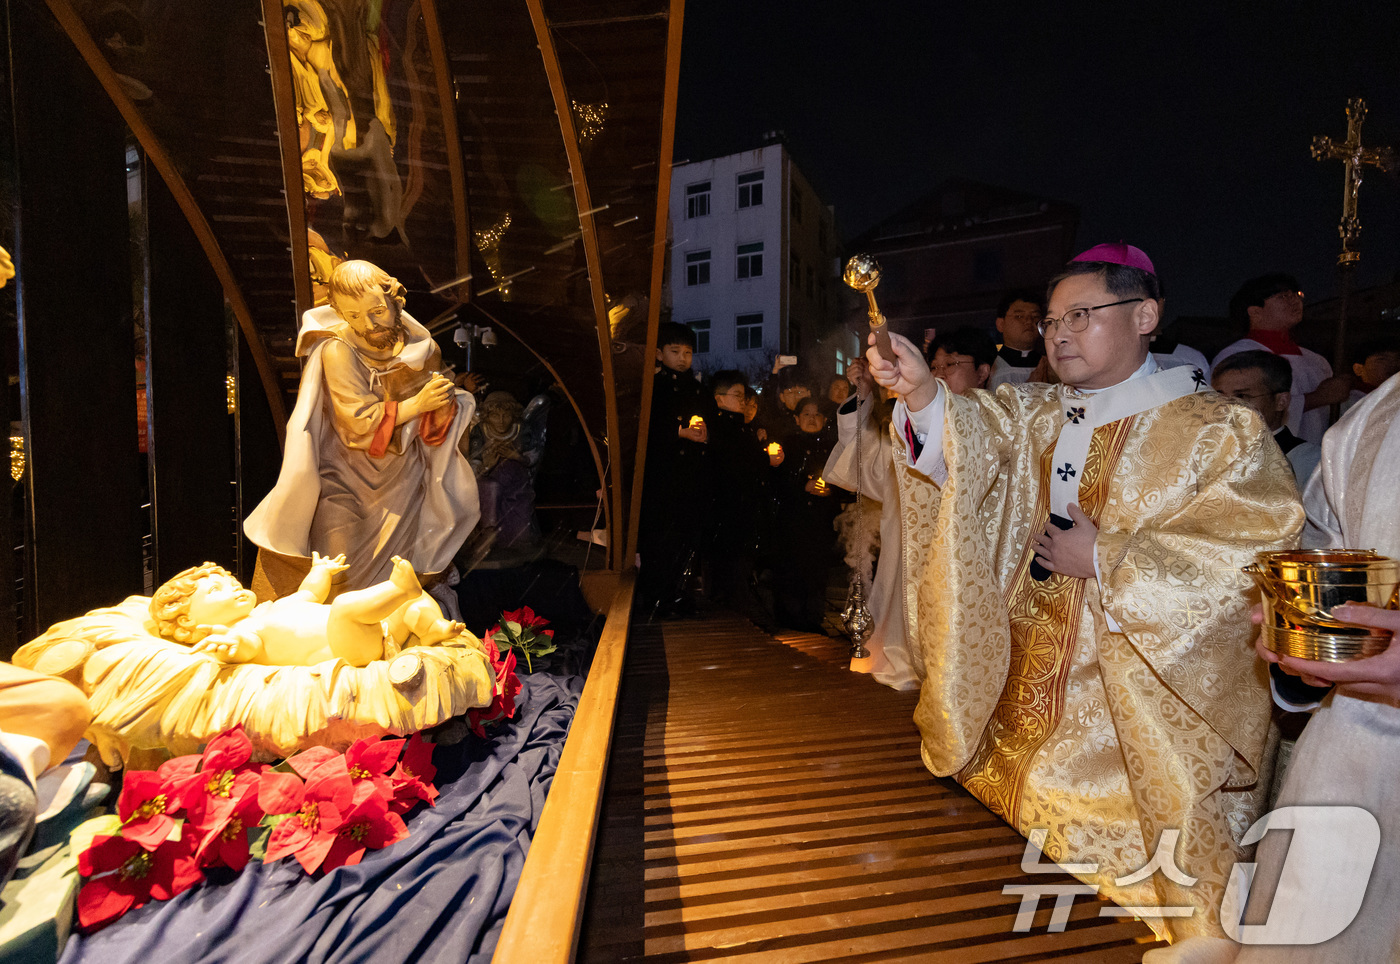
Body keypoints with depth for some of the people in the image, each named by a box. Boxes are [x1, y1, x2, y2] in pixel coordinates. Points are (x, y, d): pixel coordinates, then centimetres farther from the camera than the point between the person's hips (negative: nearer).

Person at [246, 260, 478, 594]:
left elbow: (435, 429, -1)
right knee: (337, 582, -6)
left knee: (395, 579, 11)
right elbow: (360, 425, -18)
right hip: (346, 475, -3)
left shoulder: (421, 348, -4)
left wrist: (442, 405, -23)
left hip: (401, 477, 3)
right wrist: (417, 403, -24)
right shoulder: (338, 350, -15)